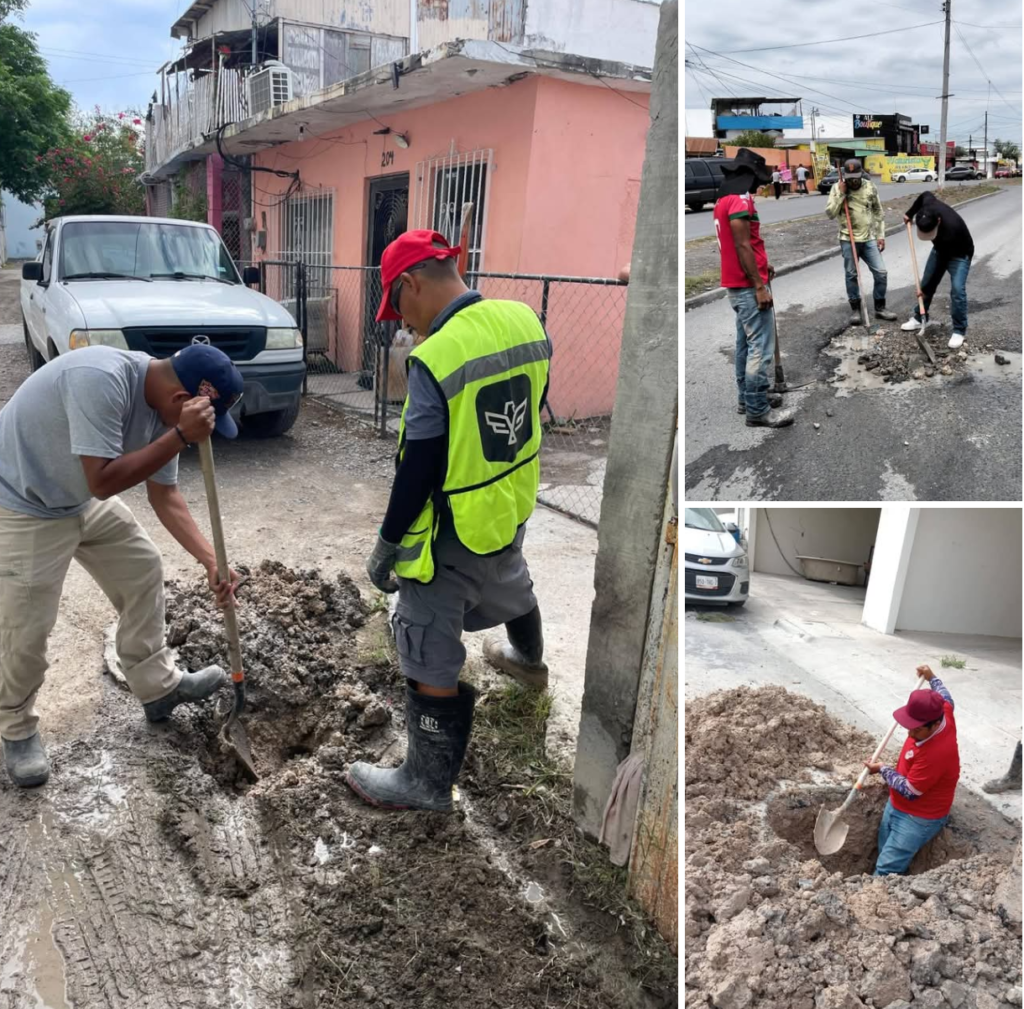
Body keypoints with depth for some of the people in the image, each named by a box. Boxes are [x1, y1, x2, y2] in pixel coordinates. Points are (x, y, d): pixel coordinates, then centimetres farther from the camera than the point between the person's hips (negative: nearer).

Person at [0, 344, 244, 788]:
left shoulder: (165, 404, -9)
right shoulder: (101, 379, -35)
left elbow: (164, 494, -1)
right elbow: (103, 481, -36)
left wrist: (210, 560, -7)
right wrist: (182, 436, -38)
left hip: (85, 501, 8)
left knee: (143, 570, 11)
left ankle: (158, 687, 26)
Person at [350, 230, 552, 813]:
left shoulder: (435, 359, -27)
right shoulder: (525, 320, -6)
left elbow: (419, 470, -22)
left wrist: (388, 543, -9)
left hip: (451, 537, -8)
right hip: (513, 510, 8)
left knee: (431, 662, 7)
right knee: (511, 584, 36)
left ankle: (429, 782, 24)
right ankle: (529, 660, 65)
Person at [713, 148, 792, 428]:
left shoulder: (724, 200, 15)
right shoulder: (740, 199, -15)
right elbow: (743, 246, -20)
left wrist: (761, 267, 13)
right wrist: (759, 285, -19)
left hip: (736, 284, 11)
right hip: (748, 286, -11)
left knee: (746, 344, 17)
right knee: (760, 348, -9)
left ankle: (747, 397, 25)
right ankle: (758, 411, -7)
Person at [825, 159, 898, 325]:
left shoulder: (870, 187, 2)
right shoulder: (837, 188, -5)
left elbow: (878, 212, 9)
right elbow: (829, 214, -13)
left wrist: (880, 235, 6)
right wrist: (841, 194, -19)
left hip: (869, 239, 2)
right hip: (848, 240, -2)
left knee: (881, 273, 2)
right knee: (851, 275, 5)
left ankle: (880, 308, 16)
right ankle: (856, 309, 18)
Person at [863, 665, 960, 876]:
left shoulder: (936, 753, -37)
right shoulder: (940, 714, -13)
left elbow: (910, 791, -27)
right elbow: (946, 699, 15)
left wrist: (882, 769, -15)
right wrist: (931, 678, 25)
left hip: (919, 819, -9)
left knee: (886, 870, -10)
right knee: (885, 856, 19)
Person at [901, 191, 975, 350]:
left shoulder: (949, 230, -43)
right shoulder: (928, 205, -28)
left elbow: (941, 264, -32)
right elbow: (924, 195, 0)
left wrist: (926, 289, -25)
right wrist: (910, 214, 4)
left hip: (959, 254, -7)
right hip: (941, 248, 7)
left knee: (957, 289, -19)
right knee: (926, 281, 9)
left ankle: (959, 331, -9)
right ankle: (918, 318, 26)